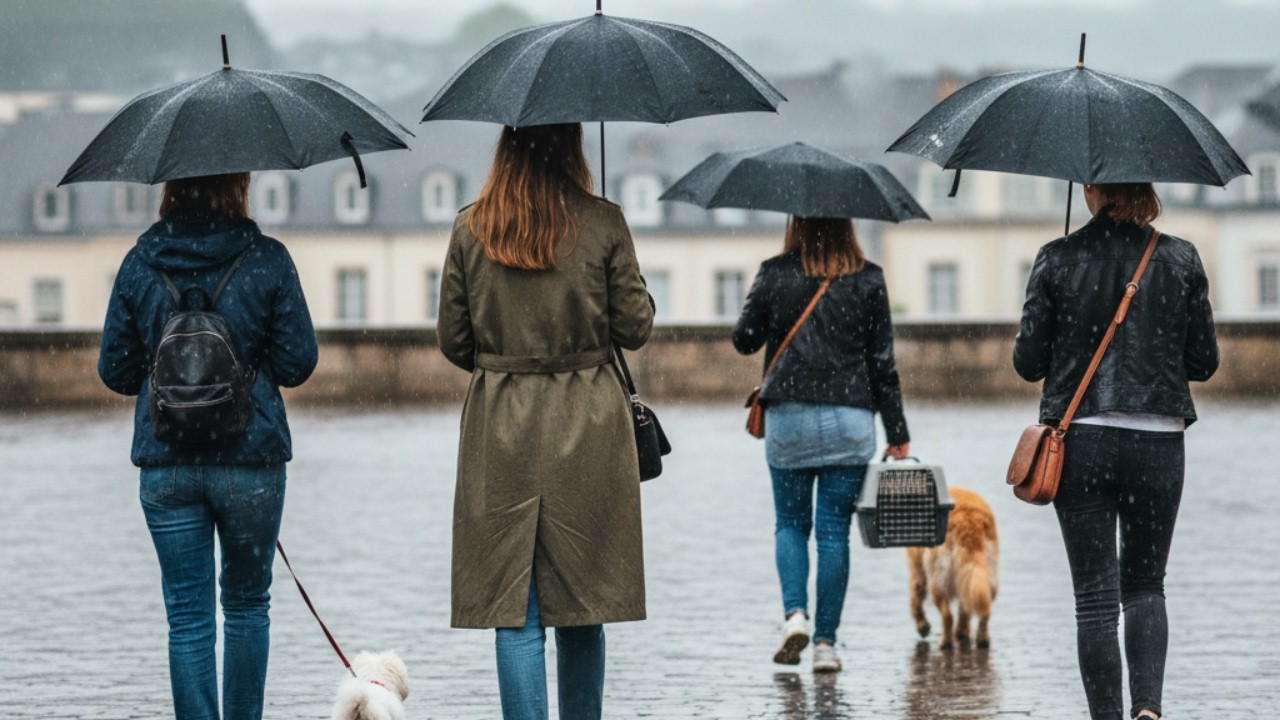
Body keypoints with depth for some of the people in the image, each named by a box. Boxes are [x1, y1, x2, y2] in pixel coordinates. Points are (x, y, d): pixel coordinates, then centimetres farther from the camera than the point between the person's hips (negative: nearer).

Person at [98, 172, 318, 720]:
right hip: (251, 460, -1)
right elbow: (297, 362, -4)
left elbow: (115, 371, 3)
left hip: (165, 464, 1)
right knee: (247, 603, 15)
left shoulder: (140, 263, 0)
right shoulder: (268, 260, -5)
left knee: (188, 615, 4)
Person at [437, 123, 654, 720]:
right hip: (586, 427, 0)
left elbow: (452, 341, 4)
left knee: (514, 612, 1)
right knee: (582, 604, 11)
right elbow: (634, 328, -1)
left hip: (501, 427, 0)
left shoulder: (470, 228, -1)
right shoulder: (603, 224, -5)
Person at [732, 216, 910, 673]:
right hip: (850, 419, 0)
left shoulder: (775, 274, -2)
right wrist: (898, 433, 6)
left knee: (791, 522, 13)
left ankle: (794, 614, -9)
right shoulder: (868, 280, -1)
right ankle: (825, 642, 2)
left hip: (788, 417, 0)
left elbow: (744, 340, 4)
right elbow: (882, 363, 0)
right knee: (834, 530, 4)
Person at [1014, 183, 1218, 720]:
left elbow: (1028, 363, -2)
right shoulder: (1180, 258, -1)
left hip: (1081, 442, -1)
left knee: (1096, 595, 4)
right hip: (1158, 444, 1)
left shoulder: (1057, 259, -4)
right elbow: (1204, 362, 4)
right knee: (1145, 585, 15)